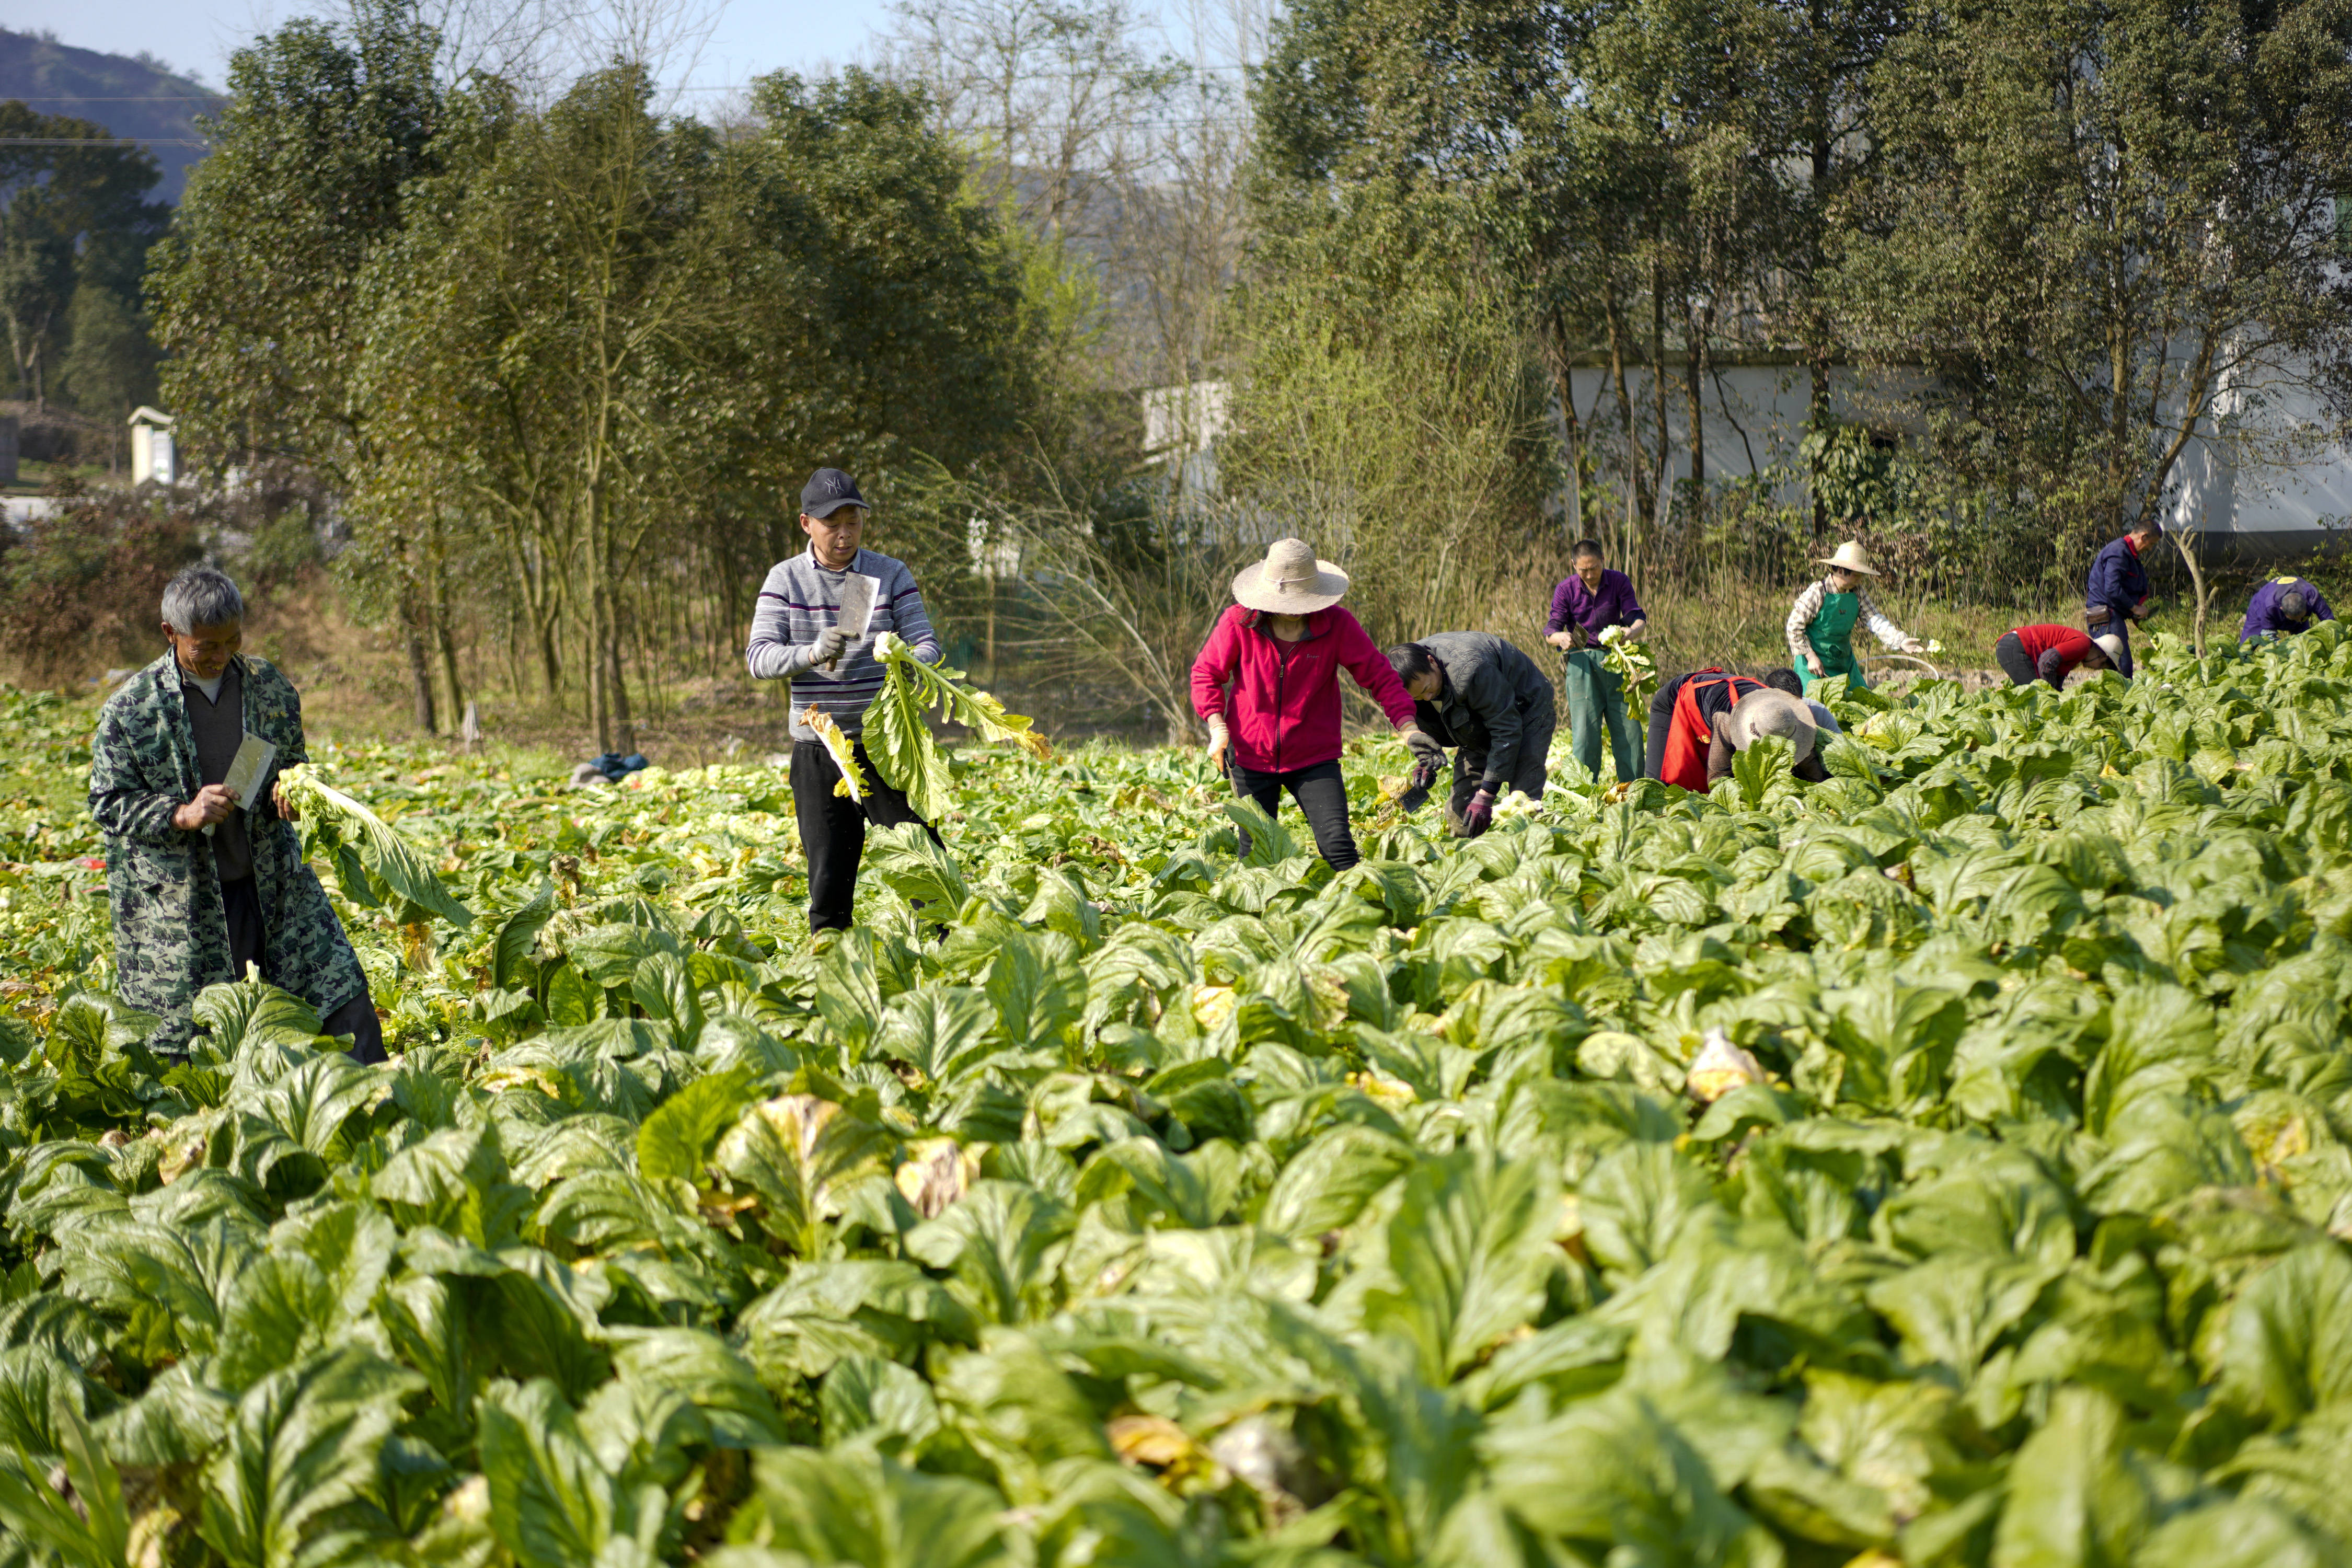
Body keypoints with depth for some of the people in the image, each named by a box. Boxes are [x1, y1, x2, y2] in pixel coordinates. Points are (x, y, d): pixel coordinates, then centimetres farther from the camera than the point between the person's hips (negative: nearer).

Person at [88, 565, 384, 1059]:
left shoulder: (269, 685, 6)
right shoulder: (131, 708, -6)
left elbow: (295, 760, 21)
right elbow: (108, 803, -3)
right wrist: (182, 815, -19)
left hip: (273, 885, 3)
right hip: (179, 902, -3)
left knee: (344, 1000, -3)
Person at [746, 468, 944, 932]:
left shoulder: (892, 575, 5)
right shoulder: (786, 579, 4)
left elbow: (927, 645, 0)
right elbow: (759, 658, -5)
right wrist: (812, 654, -25)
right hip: (818, 750, 0)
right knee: (828, 875, 2)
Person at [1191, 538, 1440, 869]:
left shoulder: (1336, 624, -11)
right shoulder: (1239, 622, -11)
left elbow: (1379, 676, -6)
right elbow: (1206, 674, 1)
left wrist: (1408, 727, -20)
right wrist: (1218, 728, -11)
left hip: (1314, 759, -1)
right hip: (1251, 758, 1)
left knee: (1338, 847, -15)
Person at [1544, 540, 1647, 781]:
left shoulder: (1619, 582, 2)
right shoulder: (1566, 589, 1)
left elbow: (1637, 617, -5)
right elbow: (1551, 630, -3)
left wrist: (1633, 631, -29)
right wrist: (1561, 638, -28)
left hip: (1615, 660, 1)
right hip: (1582, 661, -1)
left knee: (1628, 728, -2)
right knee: (1585, 728, -10)